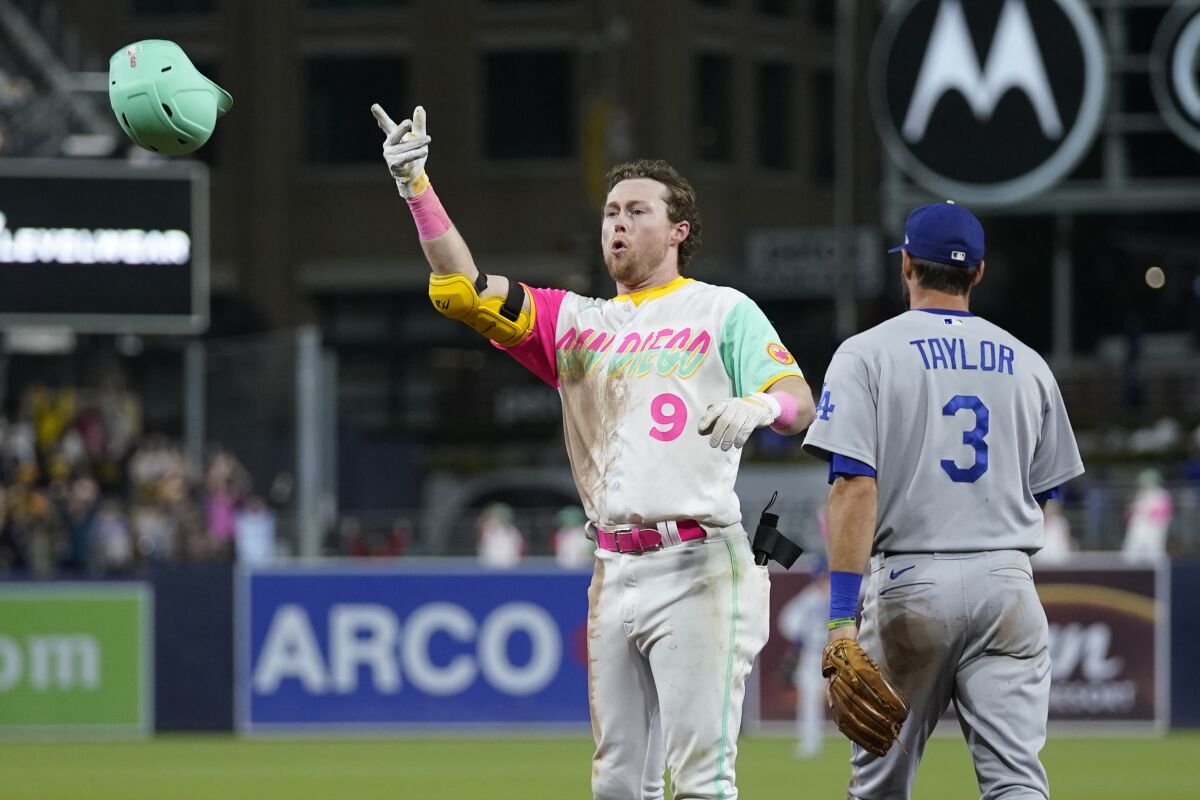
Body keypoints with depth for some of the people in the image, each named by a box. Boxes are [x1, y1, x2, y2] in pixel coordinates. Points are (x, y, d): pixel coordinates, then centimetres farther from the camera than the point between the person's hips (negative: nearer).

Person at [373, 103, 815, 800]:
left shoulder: (723, 311, 6)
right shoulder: (574, 321, 18)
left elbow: (800, 403, -7)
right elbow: (462, 288, 7)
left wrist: (758, 408, -31)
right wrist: (416, 186, -5)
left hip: (699, 566, -5)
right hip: (616, 571, 5)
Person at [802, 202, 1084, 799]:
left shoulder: (867, 353, -2)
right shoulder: (1027, 365, 11)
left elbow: (855, 485, -12)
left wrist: (841, 615, -16)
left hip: (911, 583, -2)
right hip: (1008, 582, 2)